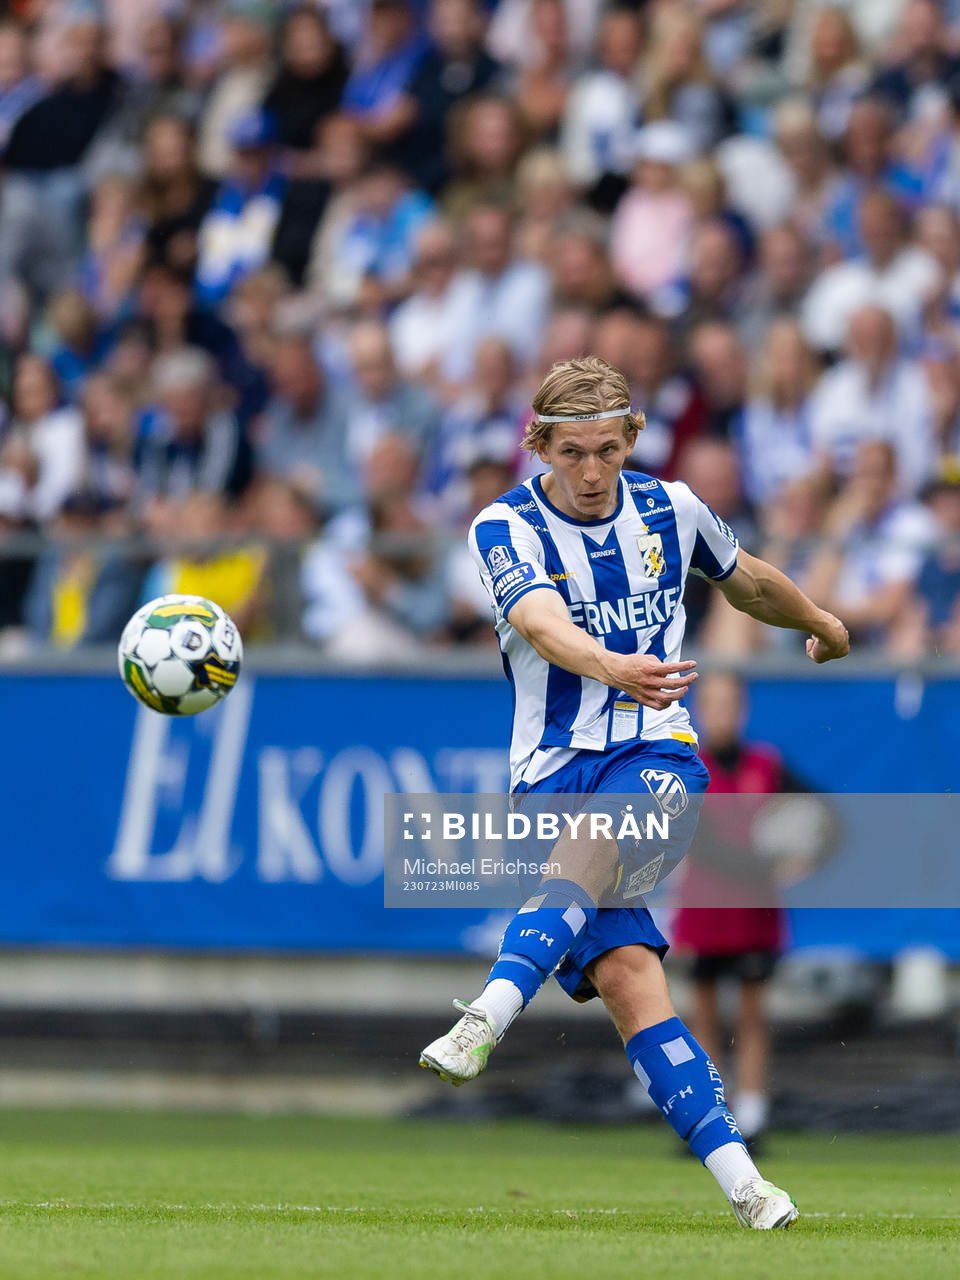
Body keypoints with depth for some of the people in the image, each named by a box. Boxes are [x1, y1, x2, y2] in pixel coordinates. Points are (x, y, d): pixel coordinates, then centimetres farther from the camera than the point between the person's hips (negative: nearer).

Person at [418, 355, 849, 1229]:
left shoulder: (670, 510, 5)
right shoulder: (507, 527, -4)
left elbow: (748, 580, 27)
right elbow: (542, 623, -25)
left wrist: (821, 624, 45)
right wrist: (615, 668, -45)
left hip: (655, 750, 1)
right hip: (553, 767, -1)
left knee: (591, 845, -35)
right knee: (624, 974, -15)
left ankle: (488, 1018, -52)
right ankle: (741, 1184, -17)